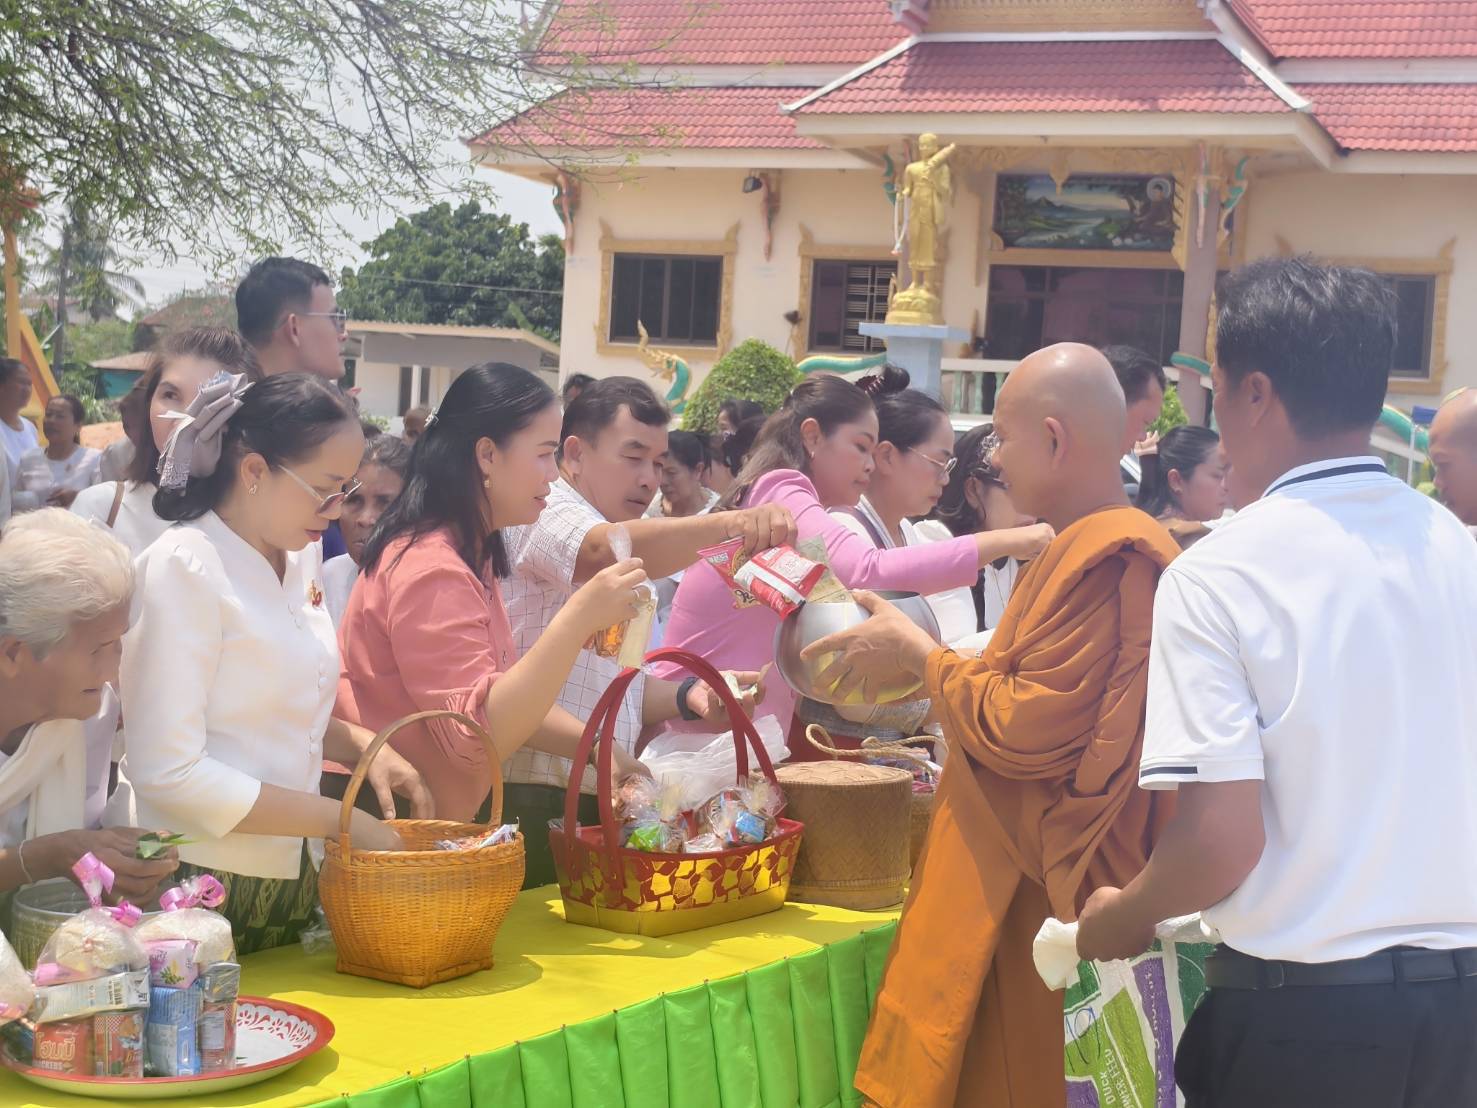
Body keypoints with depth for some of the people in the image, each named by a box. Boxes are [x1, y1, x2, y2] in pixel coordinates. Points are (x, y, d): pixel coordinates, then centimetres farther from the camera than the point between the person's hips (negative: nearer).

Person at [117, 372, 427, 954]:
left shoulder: (302, 557, 7)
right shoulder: (183, 567, -16)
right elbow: (167, 772, -22)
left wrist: (360, 744, 0)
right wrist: (339, 819, -19)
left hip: (288, 879, 7)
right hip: (194, 883, -7)